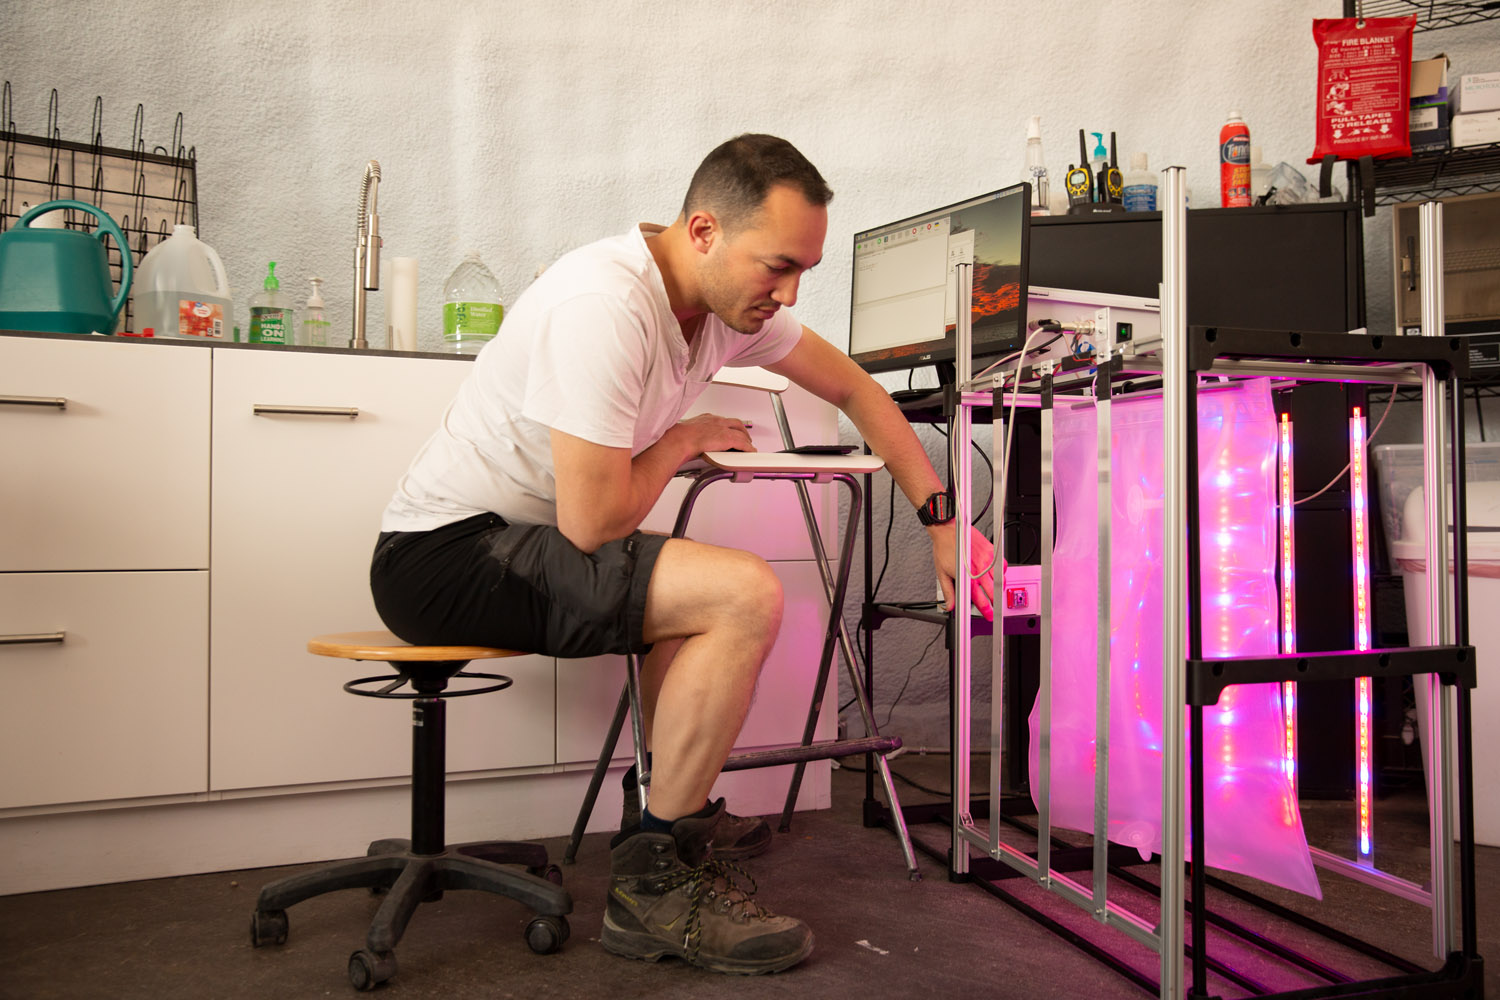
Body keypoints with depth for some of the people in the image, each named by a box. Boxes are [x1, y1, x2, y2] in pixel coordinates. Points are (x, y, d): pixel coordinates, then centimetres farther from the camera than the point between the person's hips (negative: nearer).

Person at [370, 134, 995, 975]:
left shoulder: (735, 296, 1)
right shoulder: (605, 305, -26)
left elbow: (858, 391, 12)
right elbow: (593, 523, -25)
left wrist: (944, 522, 9)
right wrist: (682, 440, -7)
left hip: (517, 544, 9)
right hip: (443, 554, -9)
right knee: (745, 597, -22)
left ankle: (679, 818, 29)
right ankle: (654, 883, -8)